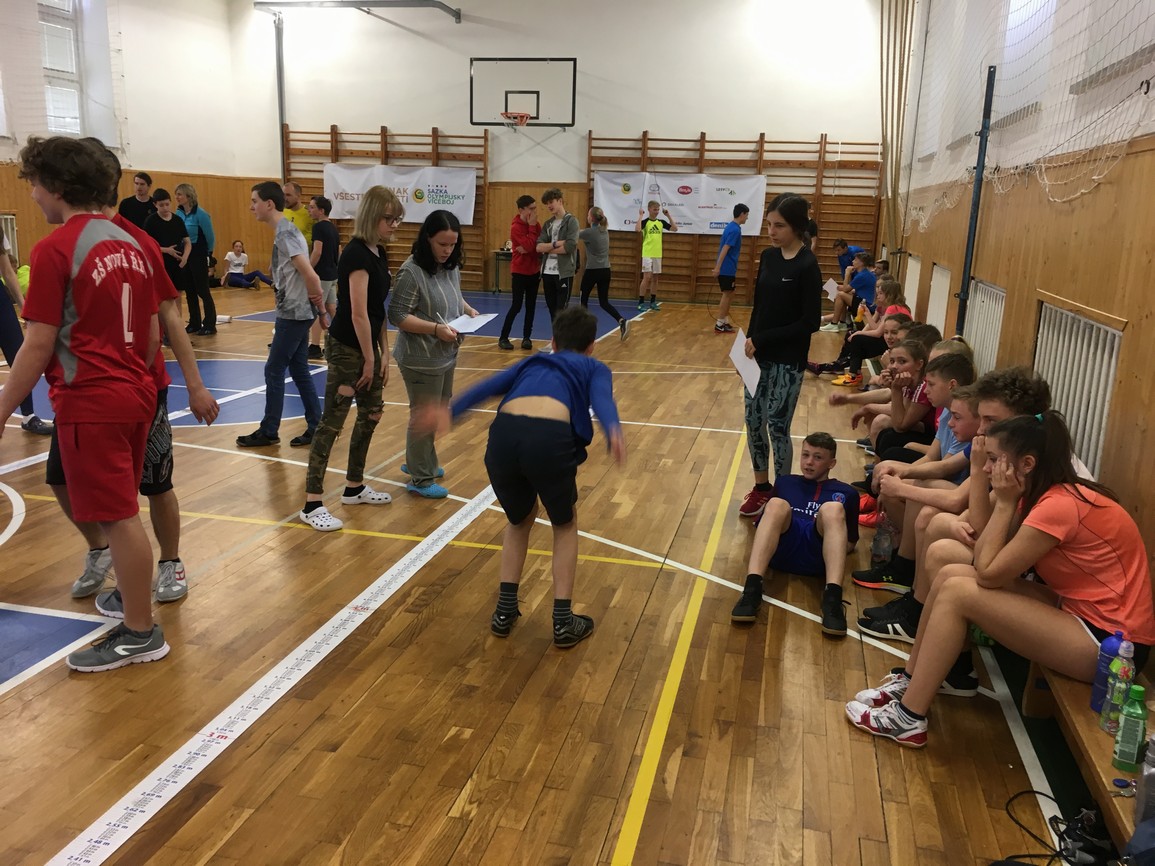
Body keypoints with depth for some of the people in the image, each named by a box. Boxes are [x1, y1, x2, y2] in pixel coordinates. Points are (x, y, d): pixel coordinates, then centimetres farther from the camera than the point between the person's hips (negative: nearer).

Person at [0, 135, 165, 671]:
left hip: (90, 403, -8)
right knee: (121, 513, 20)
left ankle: (140, 634, 12)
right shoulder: (127, 243, 10)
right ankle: (133, 595, 33)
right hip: (136, 396, 8)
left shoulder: (55, 249, -12)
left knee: (118, 517, 1)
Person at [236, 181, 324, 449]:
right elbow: (305, 273, 16)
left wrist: (316, 297, -10)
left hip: (293, 313, -10)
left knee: (274, 371, 0)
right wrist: (317, 303, 9)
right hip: (297, 312, 10)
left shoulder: (284, 234, -17)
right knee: (299, 370, 12)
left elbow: (309, 275, -25)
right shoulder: (286, 230, 13)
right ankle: (316, 427, 16)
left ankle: (268, 432, 9)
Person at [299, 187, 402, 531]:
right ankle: (312, 503, 0)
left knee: (371, 415, 16)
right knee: (332, 423, -6)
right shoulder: (356, 254, -19)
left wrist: (383, 353, 9)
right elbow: (358, 314, -20)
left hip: (367, 346, 10)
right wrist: (369, 359, -14)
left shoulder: (378, 253, 9)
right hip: (346, 349, -10)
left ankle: (354, 487, 30)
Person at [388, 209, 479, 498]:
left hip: (446, 355, 8)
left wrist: (468, 310, 2)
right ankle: (420, 479, 20)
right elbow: (398, 316, -20)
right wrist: (436, 328, -26)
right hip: (422, 359, -8)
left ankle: (419, 462, 41)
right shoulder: (412, 272, -20)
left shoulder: (451, 267, 4)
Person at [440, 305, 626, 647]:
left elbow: (485, 388, 23)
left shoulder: (532, 363, 37)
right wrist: (613, 430, -16)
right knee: (565, 525, 25)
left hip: (504, 435, 3)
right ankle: (563, 621, 23)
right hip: (548, 439, -3)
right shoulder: (594, 369, 26)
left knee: (519, 521, 32)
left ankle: (505, 611, 30)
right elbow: (602, 398, 2)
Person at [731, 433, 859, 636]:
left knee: (832, 509, -29)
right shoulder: (785, 482, 30)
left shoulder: (846, 492, 27)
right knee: (777, 505, -29)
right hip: (782, 548, 1)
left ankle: (832, 597, -46)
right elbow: (762, 522, 25)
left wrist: (833, 546, 2)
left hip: (819, 554, -1)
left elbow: (850, 543, 22)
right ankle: (752, 588, -45)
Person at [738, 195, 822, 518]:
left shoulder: (807, 266, -15)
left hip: (788, 361, -6)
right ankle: (761, 488, 29)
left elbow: (810, 322, -17)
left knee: (777, 427, 0)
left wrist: (762, 340, -17)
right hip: (760, 355, 6)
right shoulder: (768, 256, 4)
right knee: (753, 421, 12)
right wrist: (750, 340, -2)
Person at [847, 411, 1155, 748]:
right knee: (952, 574, 0)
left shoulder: (1060, 505, -23)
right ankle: (911, 680, 11)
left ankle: (908, 718, -10)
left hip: (1109, 642, -9)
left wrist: (1005, 503, -17)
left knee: (958, 592, -17)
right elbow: (985, 558, -1)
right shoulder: (1047, 494, 6)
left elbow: (989, 573, -20)